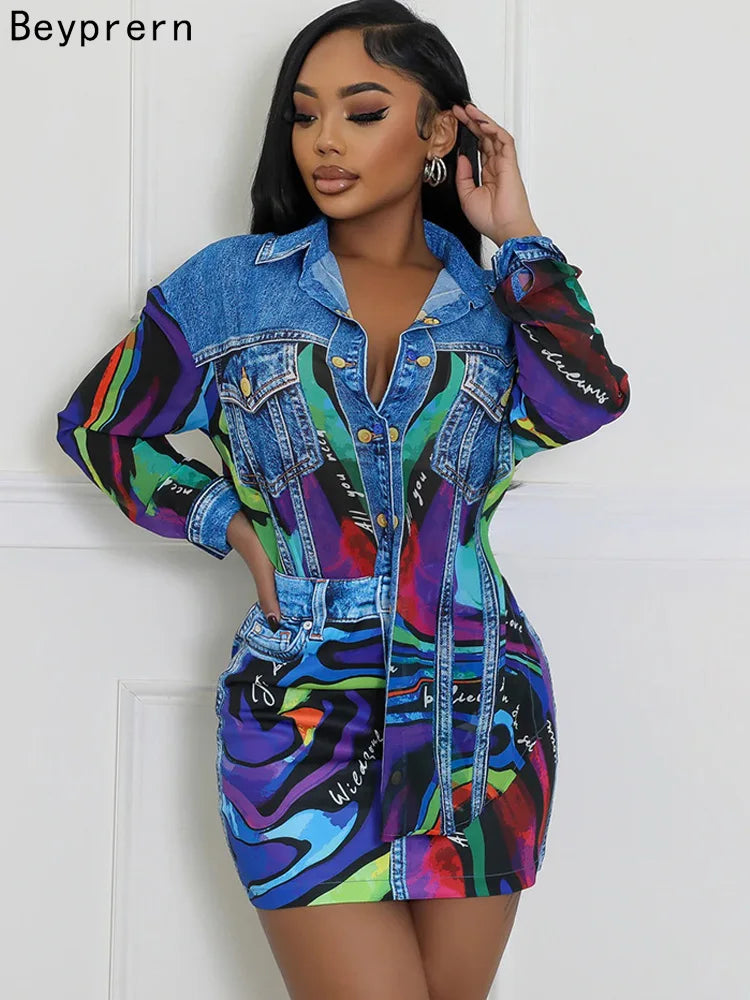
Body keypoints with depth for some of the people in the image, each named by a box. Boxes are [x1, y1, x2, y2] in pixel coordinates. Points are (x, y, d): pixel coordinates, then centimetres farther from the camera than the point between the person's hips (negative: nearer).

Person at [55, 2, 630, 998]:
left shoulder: (494, 301, 7)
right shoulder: (231, 285, 5)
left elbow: (585, 401, -13)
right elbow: (99, 426, 11)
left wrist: (516, 233, -5)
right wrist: (237, 529, 0)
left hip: (483, 718, 2)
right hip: (304, 718, -2)